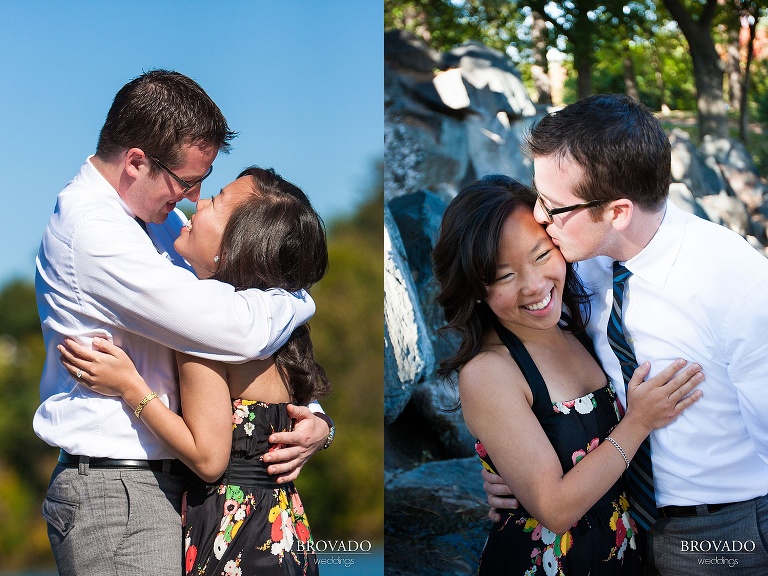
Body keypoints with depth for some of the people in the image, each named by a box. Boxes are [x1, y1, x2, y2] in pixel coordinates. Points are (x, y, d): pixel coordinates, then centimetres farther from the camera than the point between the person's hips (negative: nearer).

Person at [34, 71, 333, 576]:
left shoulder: (163, 218, 13)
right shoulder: (92, 229, -19)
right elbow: (238, 330, -24)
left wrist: (316, 418, 3)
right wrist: (301, 299, -2)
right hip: (116, 494, -9)